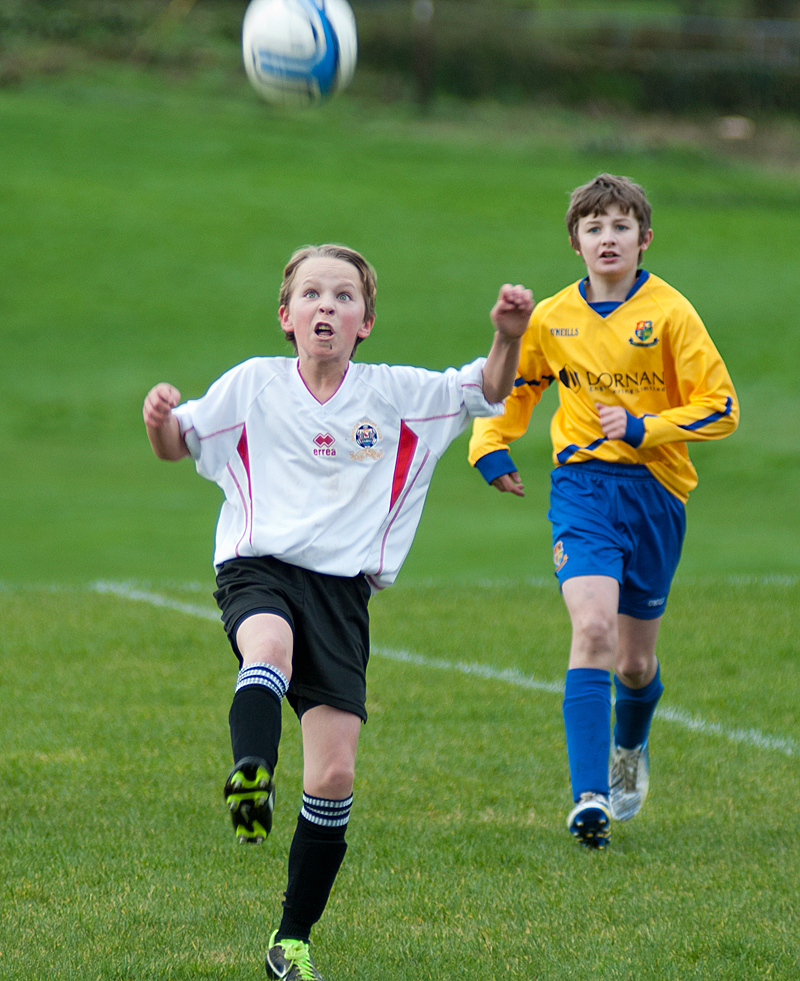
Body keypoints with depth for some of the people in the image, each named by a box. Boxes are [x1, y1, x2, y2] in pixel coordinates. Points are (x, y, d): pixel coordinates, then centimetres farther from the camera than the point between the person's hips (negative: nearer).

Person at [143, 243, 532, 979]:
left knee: (334, 775, -5)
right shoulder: (253, 385, 7)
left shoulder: (395, 394, 9)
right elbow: (178, 445, 10)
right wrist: (161, 419, -14)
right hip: (258, 568, -2)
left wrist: (508, 339, -8)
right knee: (270, 645, -40)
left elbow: (486, 393, 13)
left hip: (343, 588, 2)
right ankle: (251, 776, -66)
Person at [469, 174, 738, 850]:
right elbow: (511, 385, 20)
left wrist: (642, 429, -16)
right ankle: (589, 798, -26)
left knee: (635, 661, 10)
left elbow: (721, 408, -6)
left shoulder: (669, 313, -6)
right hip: (581, 485, 0)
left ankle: (630, 748, 46)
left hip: (655, 489, 0)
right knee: (593, 628, -22)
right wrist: (490, 446, 4)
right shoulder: (552, 318, 2)